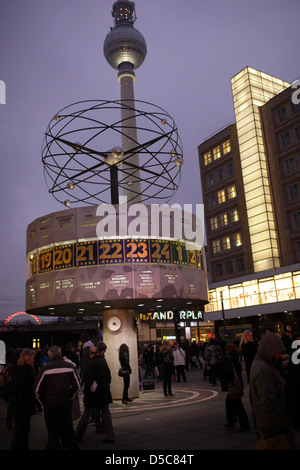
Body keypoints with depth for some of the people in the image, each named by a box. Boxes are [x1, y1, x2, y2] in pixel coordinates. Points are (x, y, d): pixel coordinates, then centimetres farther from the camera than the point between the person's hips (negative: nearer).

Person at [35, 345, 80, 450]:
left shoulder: (45, 369, -11)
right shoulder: (70, 366, -5)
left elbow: (37, 389, -6)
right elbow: (77, 385, 1)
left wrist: (43, 402, 8)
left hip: (50, 404, -2)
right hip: (66, 403, 2)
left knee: (52, 431, 11)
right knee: (68, 428, 17)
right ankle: (73, 446, 23)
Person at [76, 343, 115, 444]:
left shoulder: (90, 363, -16)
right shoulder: (103, 361, 3)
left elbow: (88, 380, -20)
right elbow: (109, 377, 10)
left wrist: (85, 392, -7)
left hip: (93, 394, -5)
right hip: (104, 393, 5)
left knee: (86, 415, 9)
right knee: (106, 413, 13)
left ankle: (78, 436, 20)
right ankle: (110, 436, 12)